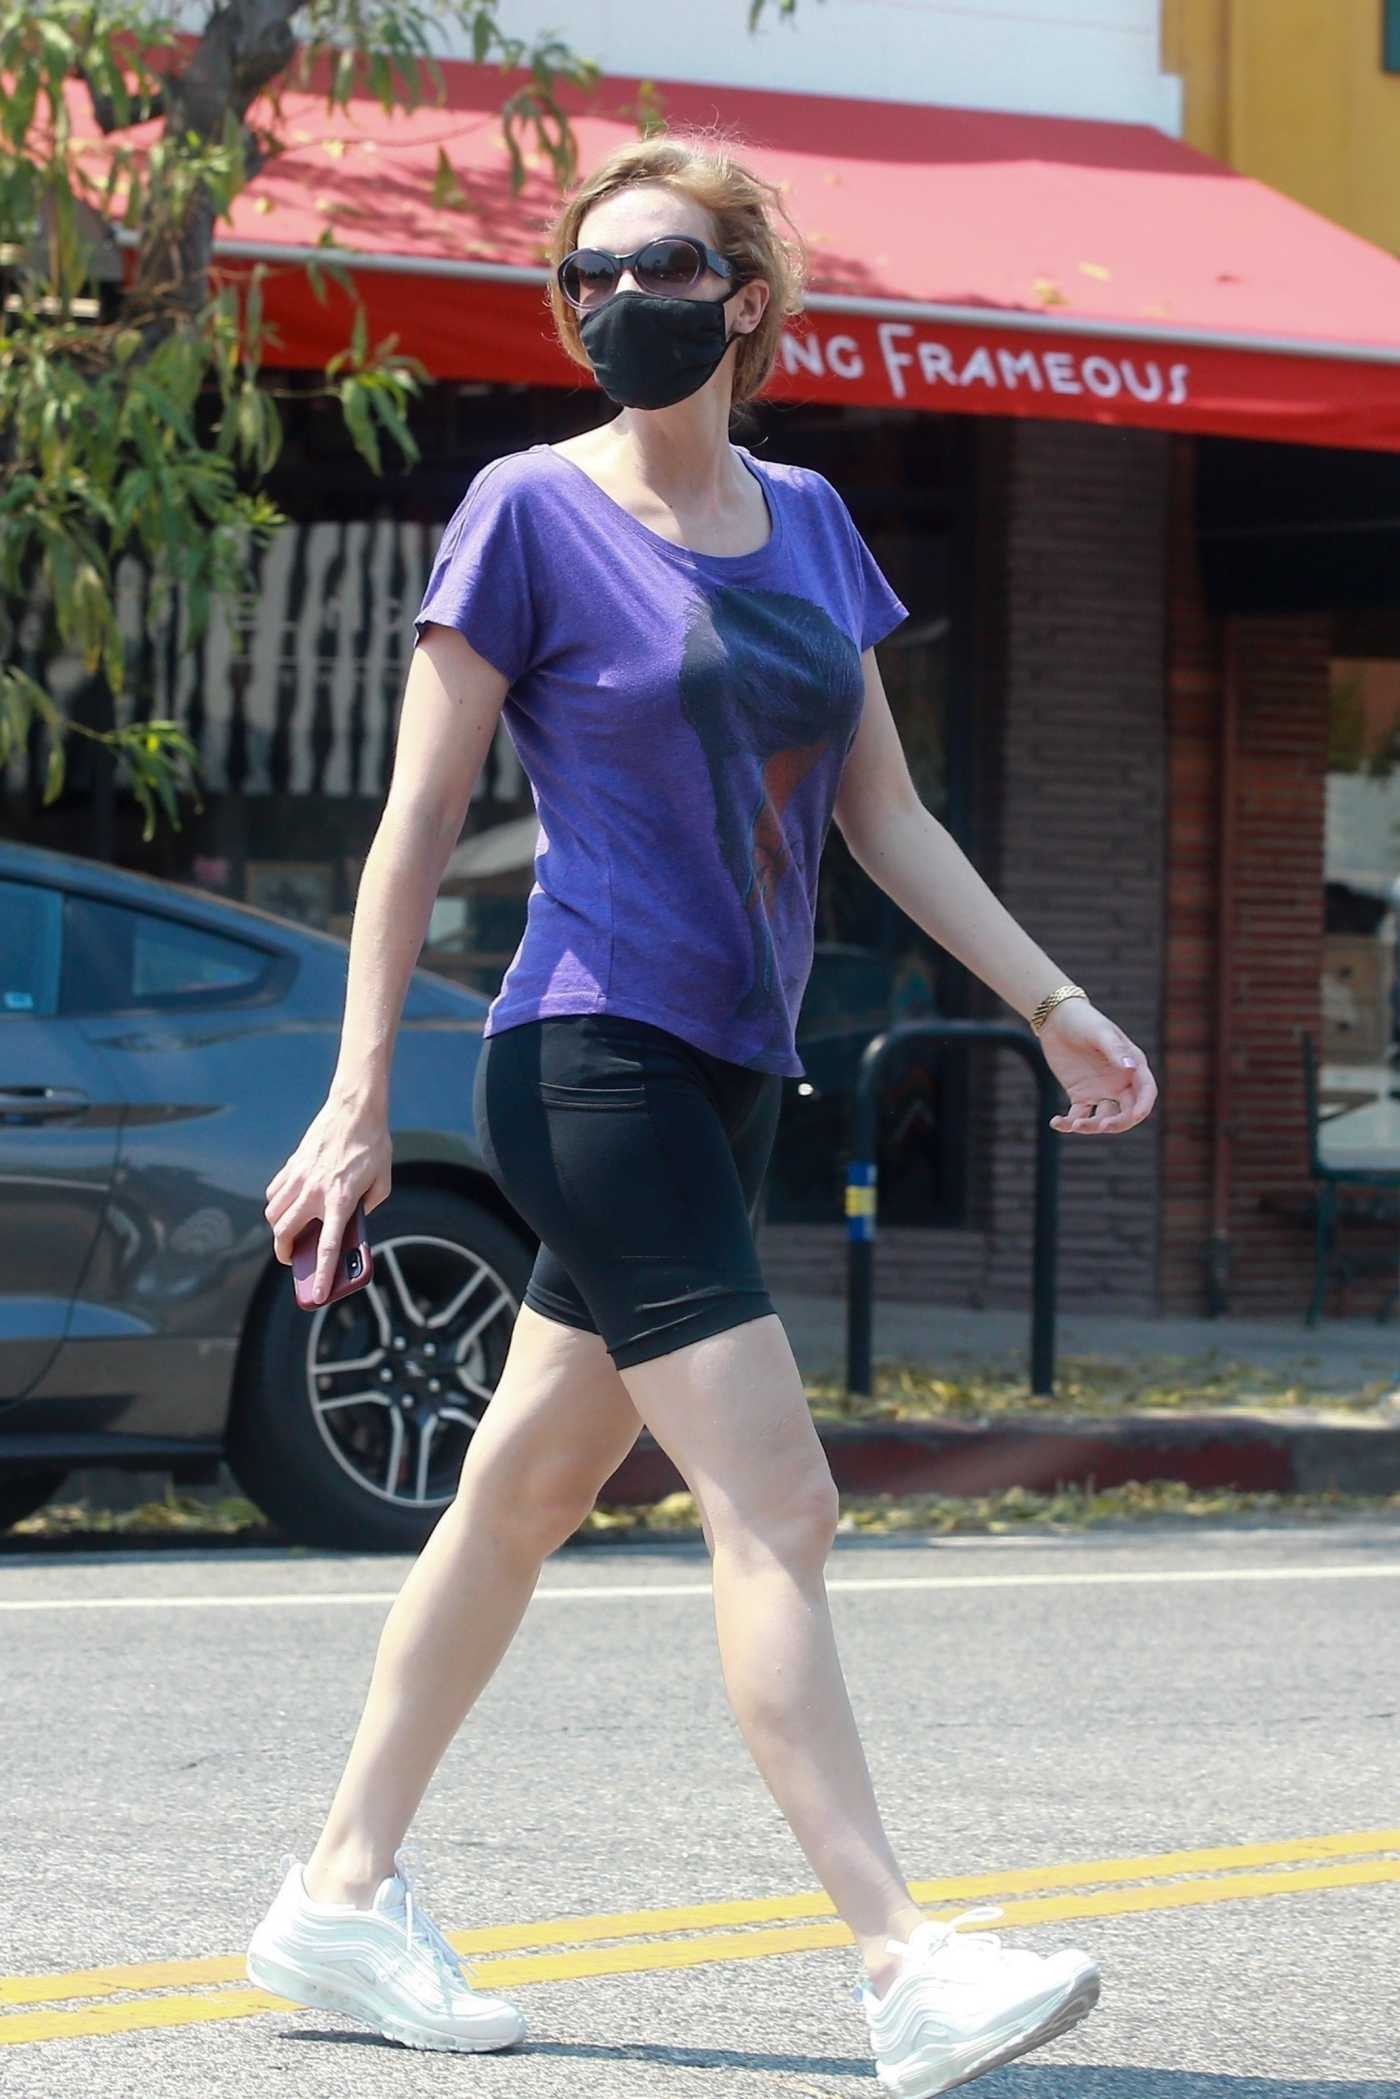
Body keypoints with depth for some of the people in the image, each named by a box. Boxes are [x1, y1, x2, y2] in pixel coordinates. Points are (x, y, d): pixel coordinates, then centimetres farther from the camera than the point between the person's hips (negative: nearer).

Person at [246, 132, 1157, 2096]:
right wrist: (357, 1102, -10)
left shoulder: (806, 518, 12)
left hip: (728, 1082, 7)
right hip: (592, 1056, -7)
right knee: (776, 1507, -15)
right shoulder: (533, 512, -6)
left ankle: (343, 1897, 23)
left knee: (525, 1493, 13)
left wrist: (1056, 1005, 11)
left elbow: (886, 813, 17)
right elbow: (419, 823, -6)